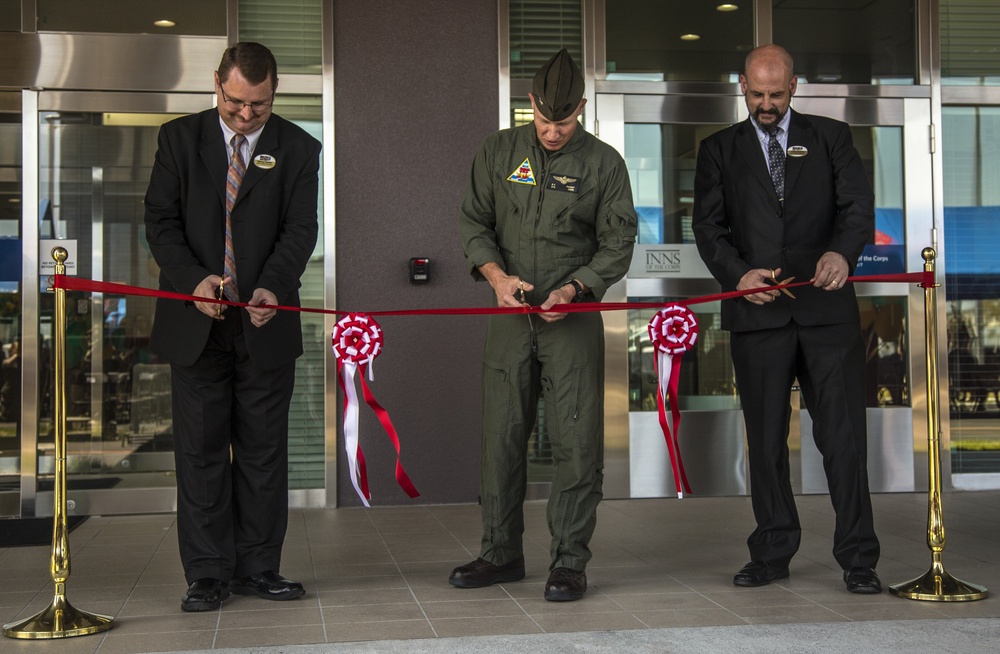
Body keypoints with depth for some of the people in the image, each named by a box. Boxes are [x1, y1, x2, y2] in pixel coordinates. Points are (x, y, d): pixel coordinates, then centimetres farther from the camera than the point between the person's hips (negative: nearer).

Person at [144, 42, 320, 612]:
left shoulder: (298, 149, 3)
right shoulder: (180, 139, 5)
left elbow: (300, 229, -5)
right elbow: (161, 221, 0)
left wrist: (271, 287, -23)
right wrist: (193, 280, -17)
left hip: (266, 324, 0)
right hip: (196, 321, 0)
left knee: (264, 449, 5)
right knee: (201, 451, 2)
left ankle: (257, 567, 16)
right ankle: (208, 574, 10)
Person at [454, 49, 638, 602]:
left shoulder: (603, 163, 1)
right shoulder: (499, 152, 6)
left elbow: (617, 244, 1)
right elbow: (473, 221, 9)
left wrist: (573, 288, -14)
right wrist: (496, 274, -9)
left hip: (574, 316, -2)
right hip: (510, 312, 2)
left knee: (576, 441, -5)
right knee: (502, 436, 6)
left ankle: (570, 560, 5)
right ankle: (501, 553, 19)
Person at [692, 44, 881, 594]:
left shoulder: (830, 137, 12)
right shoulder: (719, 150, 13)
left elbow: (858, 206, 1)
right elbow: (708, 226, 4)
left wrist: (841, 251, -21)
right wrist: (739, 273, -15)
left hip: (827, 307, -1)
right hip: (756, 311, 1)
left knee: (843, 433, -3)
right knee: (765, 438, 6)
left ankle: (858, 559, 4)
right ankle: (772, 554, 16)